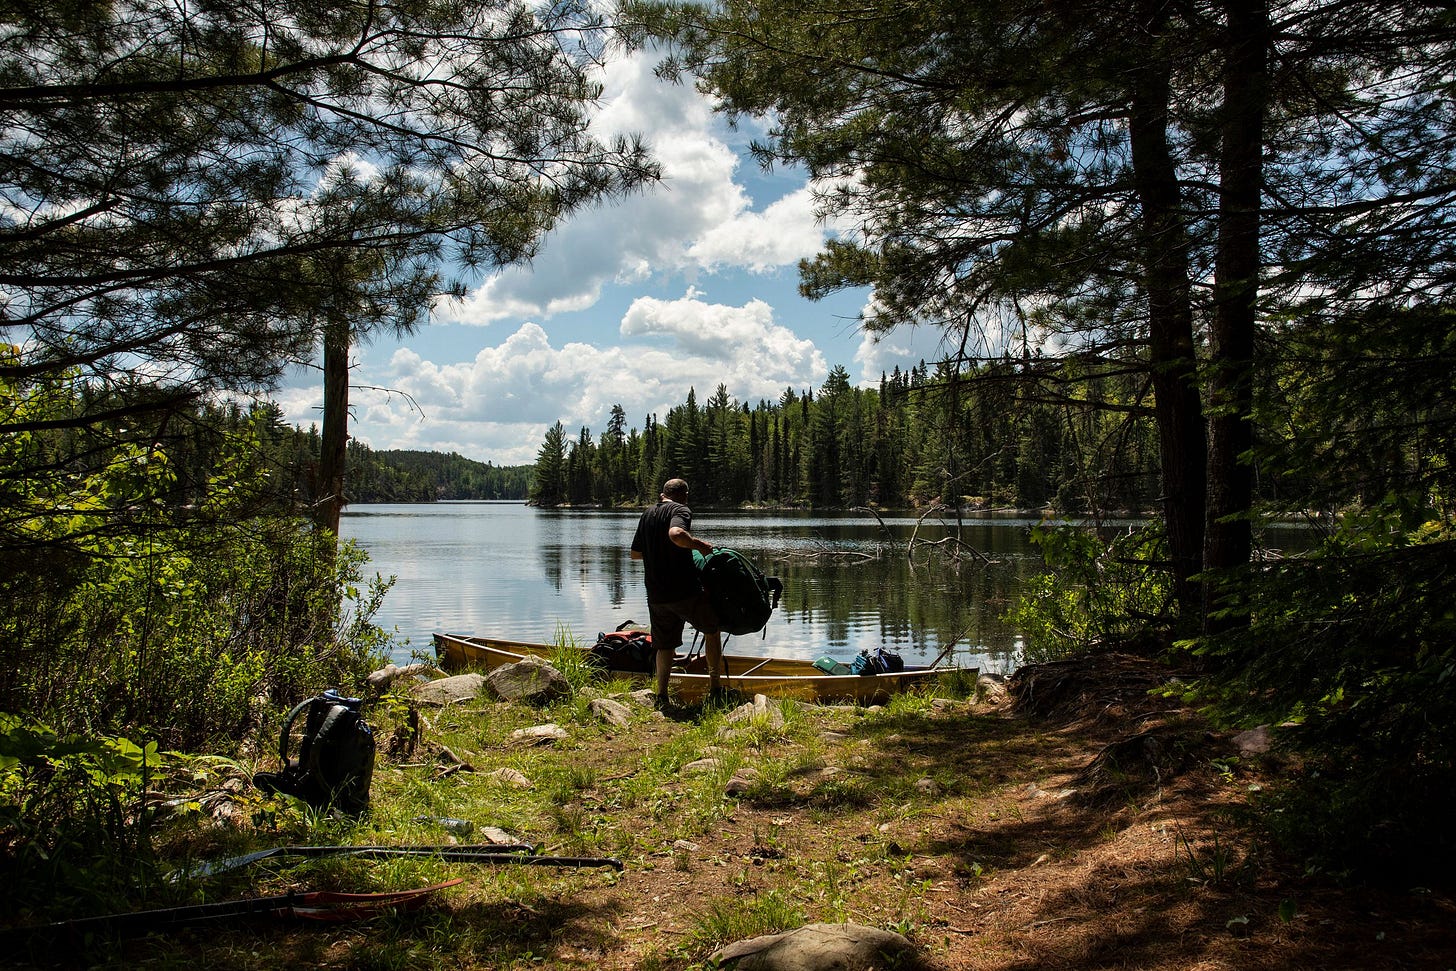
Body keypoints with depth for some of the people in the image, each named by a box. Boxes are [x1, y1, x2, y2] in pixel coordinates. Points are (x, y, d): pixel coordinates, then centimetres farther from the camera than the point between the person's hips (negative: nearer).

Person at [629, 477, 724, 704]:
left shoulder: (647, 515, 13)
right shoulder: (681, 510, -8)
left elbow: (635, 553, 20)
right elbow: (676, 534, -31)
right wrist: (700, 545, -16)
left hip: (655, 595, 6)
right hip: (684, 590, -6)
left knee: (665, 645, 16)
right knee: (712, 630, 15)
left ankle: (661, 696, 10)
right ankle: (714, 688, 16)